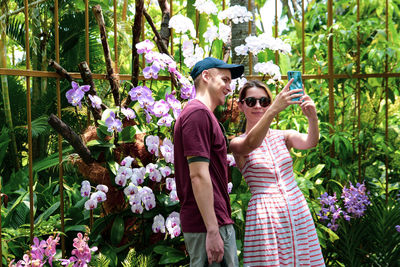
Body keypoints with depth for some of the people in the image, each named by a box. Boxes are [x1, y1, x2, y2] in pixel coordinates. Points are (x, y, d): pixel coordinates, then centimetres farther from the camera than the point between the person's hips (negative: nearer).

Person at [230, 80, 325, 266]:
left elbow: (309, 142, -11)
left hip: (297, 212, 3)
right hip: (264, 215, -3)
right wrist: (275, 109, -37)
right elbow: (251, 144, -23)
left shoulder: (284, 136, 9)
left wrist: (312, 116, -33)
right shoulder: (237, 144, 0)